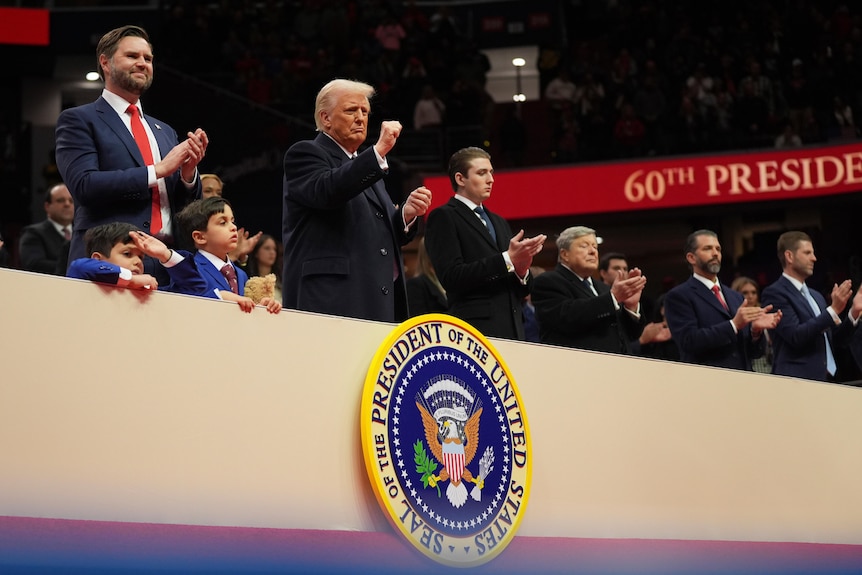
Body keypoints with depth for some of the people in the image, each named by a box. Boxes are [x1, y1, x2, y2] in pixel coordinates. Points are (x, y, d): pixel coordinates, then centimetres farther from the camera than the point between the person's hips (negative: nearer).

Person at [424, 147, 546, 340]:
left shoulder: (499, 222, 24)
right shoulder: (443, 217, 0)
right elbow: (451, 277, -13)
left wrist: (522, 270, -1)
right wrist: (508, 260, -15)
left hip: (512, 330, 7)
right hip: (475, 330, -7)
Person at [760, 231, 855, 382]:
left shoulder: (815, 296, 20)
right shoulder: (775, 293, -5)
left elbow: (832, 340, 19)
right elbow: (796, 337, -17)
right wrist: (833, 310, -17)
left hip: (828, 380, 7)